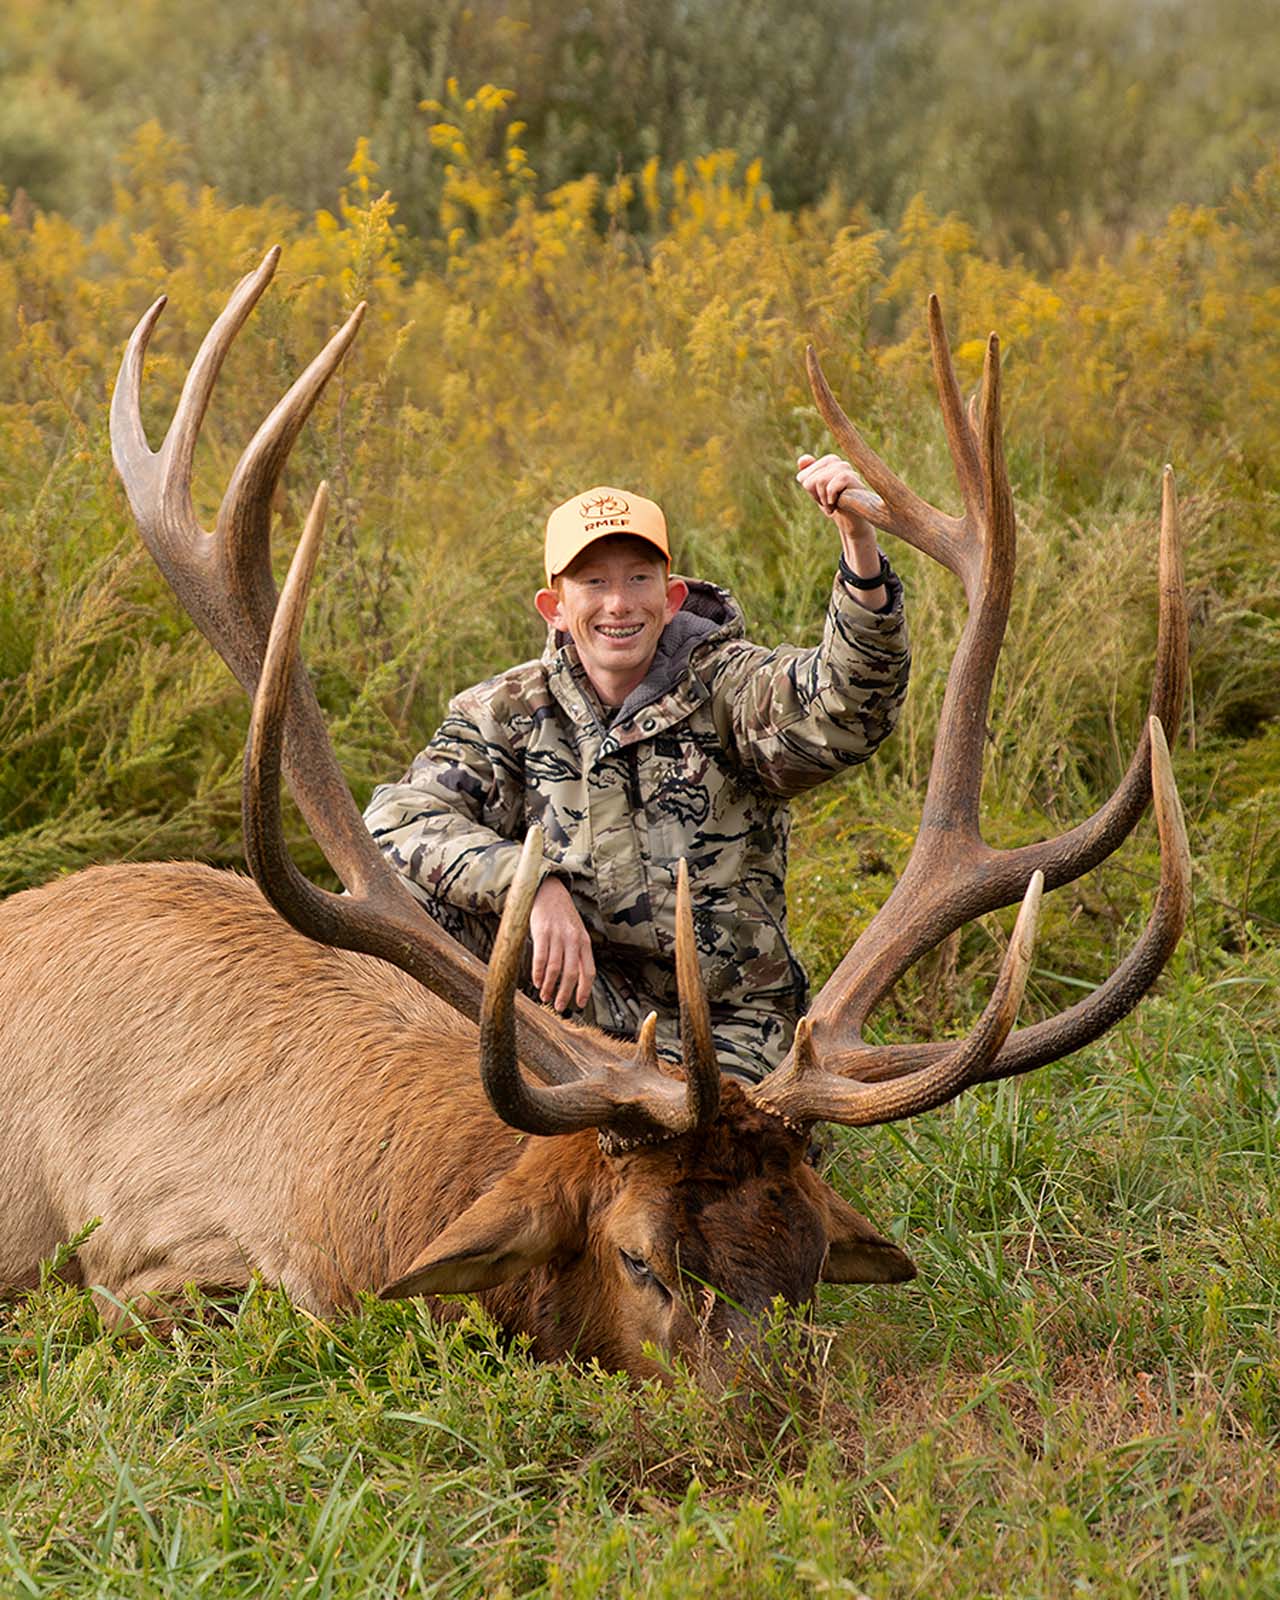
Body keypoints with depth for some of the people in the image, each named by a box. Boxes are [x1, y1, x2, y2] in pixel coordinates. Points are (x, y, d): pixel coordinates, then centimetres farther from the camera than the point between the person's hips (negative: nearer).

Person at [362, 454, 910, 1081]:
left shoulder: (726, 686, -5)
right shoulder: (510, 712, 1)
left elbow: (843, 711, -26)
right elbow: (399, 822, -13)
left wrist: (860, 542, -41)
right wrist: (535, 885, -29)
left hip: (726, 1025, -1)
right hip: (577, 1004, 2)